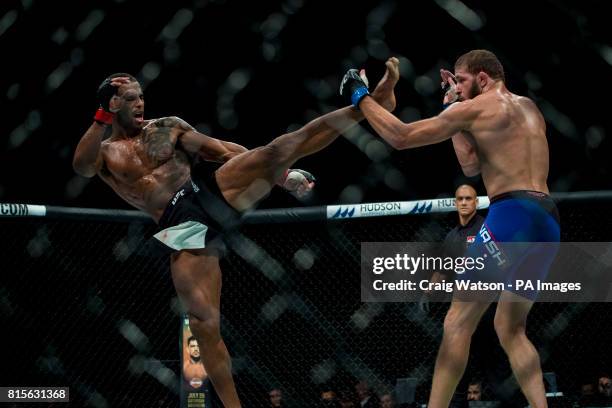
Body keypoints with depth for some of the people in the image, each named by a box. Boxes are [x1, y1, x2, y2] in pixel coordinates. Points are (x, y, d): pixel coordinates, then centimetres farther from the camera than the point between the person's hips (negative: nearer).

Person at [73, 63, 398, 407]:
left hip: (213, 192, 2)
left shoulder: (166, 127, 16)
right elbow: (81, 166, -15)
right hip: (185, 227, -2)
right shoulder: (104, 152, 9)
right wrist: (104, 117, -24)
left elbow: (222, 150, 14)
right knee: (203, 321, -11)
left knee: (278, 150, -19)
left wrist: (281, 174, 9)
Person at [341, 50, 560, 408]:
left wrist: (361, 97, 13)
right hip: (547, 221, 8)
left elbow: (400, 137, 1)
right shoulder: (529, 108, 24)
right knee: (511, 328, 16)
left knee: (458, 321, -4)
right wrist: (455, 109, 27)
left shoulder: (478, 107, 1)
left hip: (513, 214, -8)